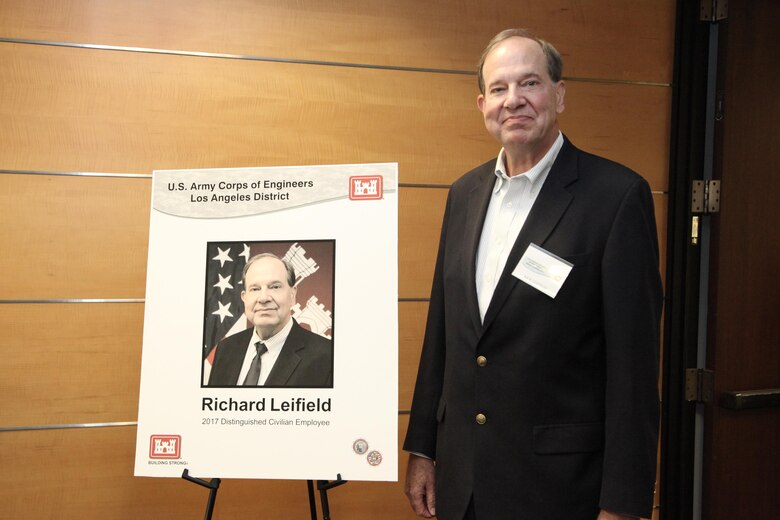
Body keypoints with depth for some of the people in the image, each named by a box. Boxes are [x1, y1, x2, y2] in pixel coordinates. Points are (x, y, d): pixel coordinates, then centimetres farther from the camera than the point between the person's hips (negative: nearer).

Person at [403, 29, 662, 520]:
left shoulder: (618, 194, -12)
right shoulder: (465, 193, 6)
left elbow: (633, 359, -13)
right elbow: (442, 328, 10)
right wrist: (422, 448, 11)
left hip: (558, 480, -5)